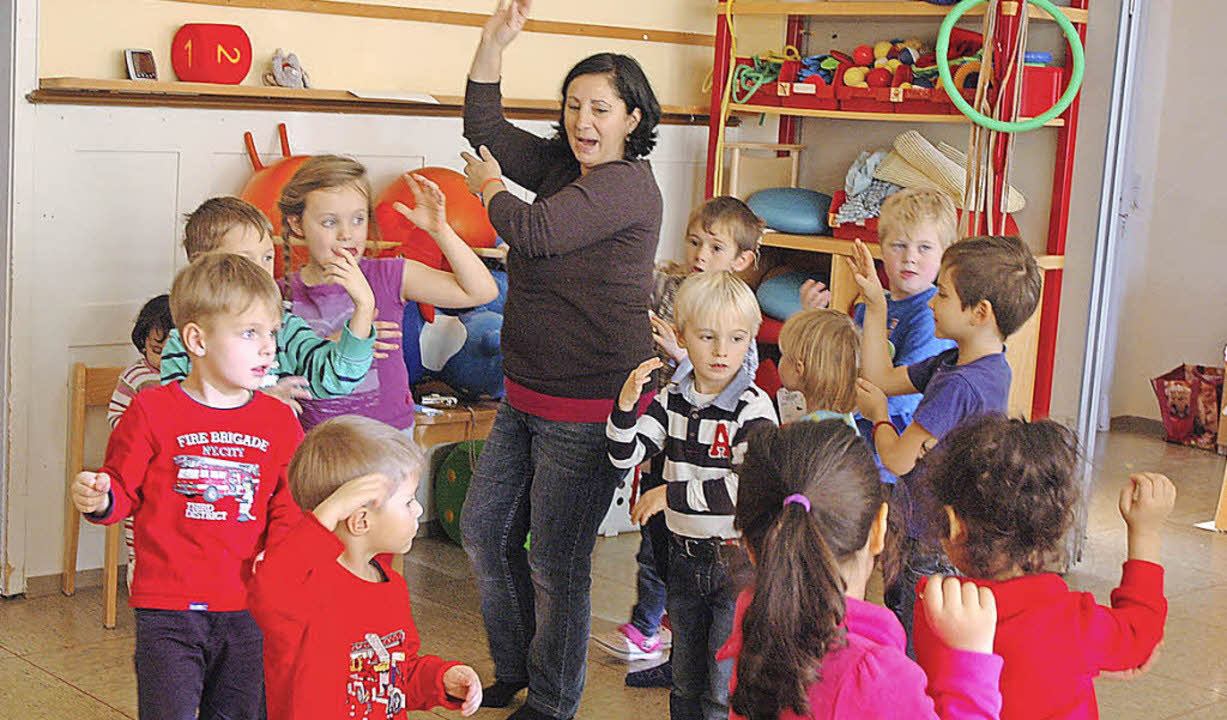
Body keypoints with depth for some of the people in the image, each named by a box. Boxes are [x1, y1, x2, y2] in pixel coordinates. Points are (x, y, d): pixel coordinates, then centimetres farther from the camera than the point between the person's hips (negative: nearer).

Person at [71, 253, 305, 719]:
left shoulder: (278, 420, 4)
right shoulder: (152, 412, -4)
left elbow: (290, 504, 7)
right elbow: (124, 490, 3)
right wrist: (99, 500, -19)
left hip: (247, 610, 3)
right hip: (167, 610, -3)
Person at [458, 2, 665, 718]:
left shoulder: (629, 184, -17)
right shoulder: (563, 164, 9)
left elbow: (533, 232, -23)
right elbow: (485, 127, 16)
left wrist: (490, 187, -1)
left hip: (588, 409, -9)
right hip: (527, 397, 9)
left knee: (555, 563, 1)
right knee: (484, 529, 17)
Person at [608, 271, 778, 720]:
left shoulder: (753, 407, -16)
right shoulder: (672, 400, 1)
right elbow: (625, 456, 1)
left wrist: (671, 494, -21)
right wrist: (626, 404, -17)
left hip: (737, 560, -5)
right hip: (684, 555, 6)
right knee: (686, 683, 20)